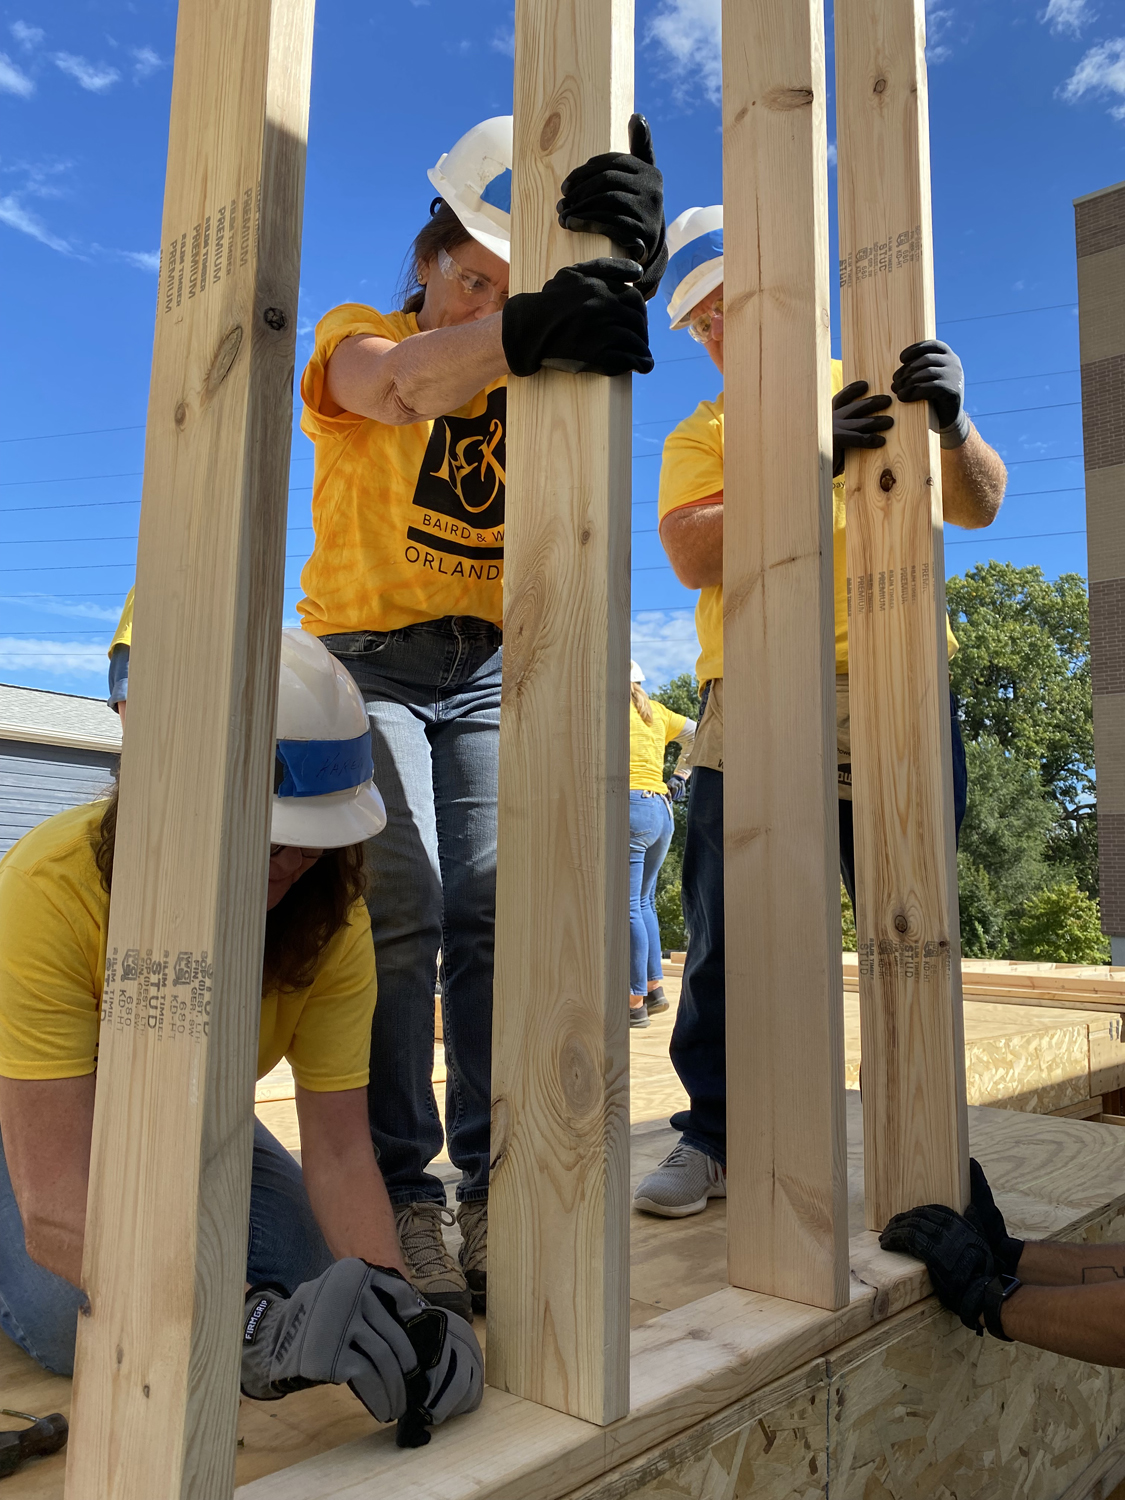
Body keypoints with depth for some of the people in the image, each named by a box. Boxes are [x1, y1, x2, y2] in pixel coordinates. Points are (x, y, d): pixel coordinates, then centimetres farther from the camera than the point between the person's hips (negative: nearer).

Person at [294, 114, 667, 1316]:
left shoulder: (525, 358, 9)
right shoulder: (358, 336, 1)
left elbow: (591, 344, -15)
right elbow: (405, 382, -25)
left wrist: (626, 262, -37)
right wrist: (519, 328, -46)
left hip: (488, 672, 3)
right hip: (367, 659, -2)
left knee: (496, 906, -9)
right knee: (399, 906, -15)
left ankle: (493, 1192, -2)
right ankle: (403, 1196, -6)